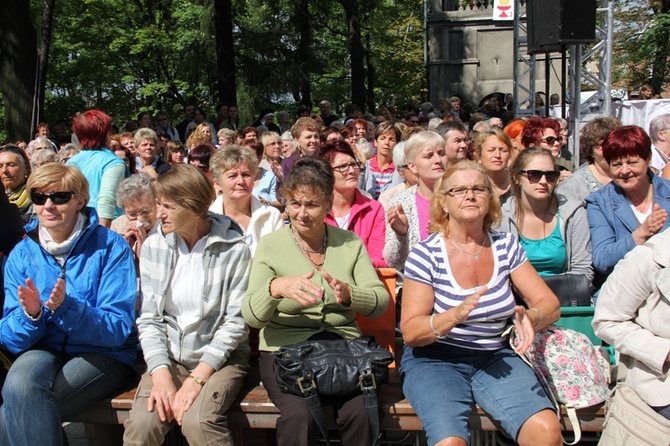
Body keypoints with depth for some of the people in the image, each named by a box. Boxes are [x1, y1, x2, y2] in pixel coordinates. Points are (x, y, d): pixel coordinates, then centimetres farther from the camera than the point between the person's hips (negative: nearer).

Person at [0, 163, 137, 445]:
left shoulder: (110, 247, -7)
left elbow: (118, 330, -12)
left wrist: (66, 308, -29)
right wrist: (30, 314, -23)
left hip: (104, 355, -3)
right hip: (44, 352, 4)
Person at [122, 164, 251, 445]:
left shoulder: (234, 250, -8)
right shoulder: (153, 246, 3)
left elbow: (235, 323, -10)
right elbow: (148, 317, 0)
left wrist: (196, 379, -17)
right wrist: (160, 374, -14)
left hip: (220, 358, -3)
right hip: (169, 357, 3)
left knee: (197, 421, -30)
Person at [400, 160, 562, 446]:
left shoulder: (506, 246, 5)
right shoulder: (427, 254, -6)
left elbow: (550, 304, 4)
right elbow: (410, 332, -10)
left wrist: (530, 317, -20)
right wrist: (455, 316, -29)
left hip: (494, 357, 3)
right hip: (434, 359, -3)